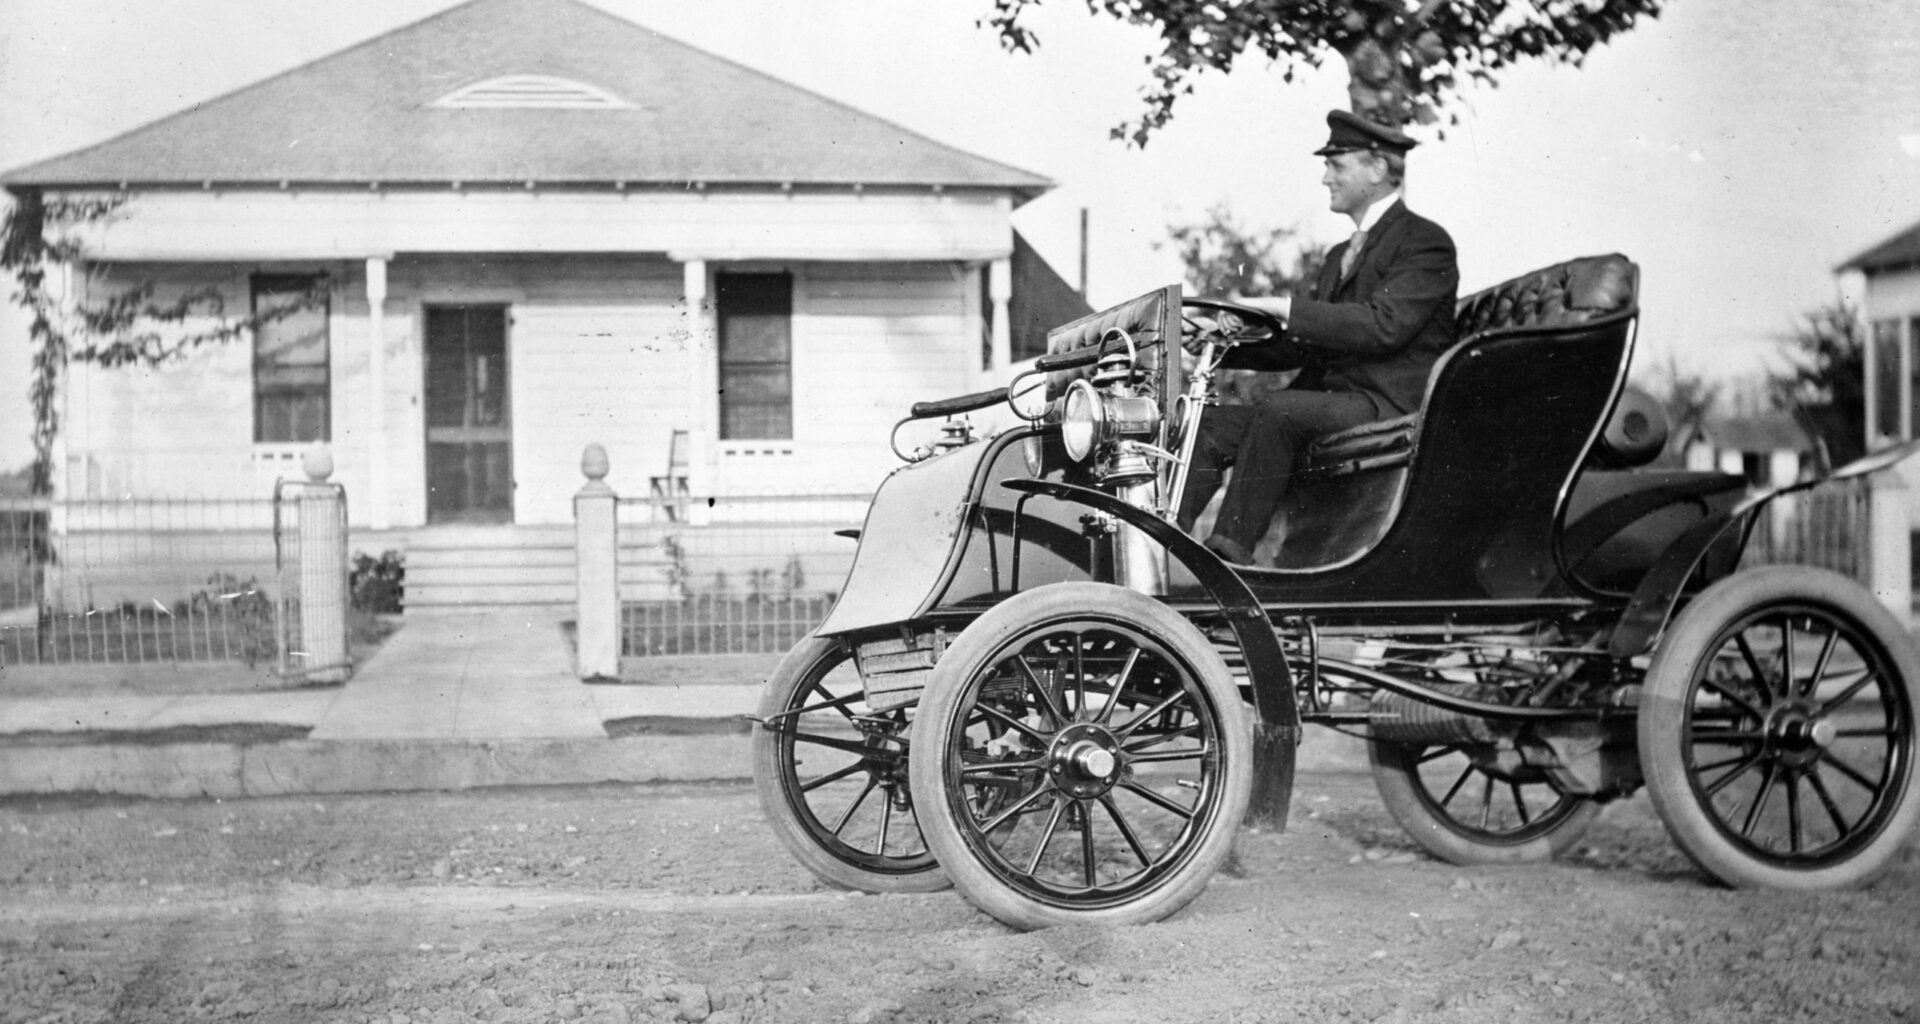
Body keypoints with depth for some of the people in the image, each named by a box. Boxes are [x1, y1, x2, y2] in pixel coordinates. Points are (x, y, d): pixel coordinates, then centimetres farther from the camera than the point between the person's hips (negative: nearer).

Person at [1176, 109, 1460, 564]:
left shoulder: (1425, 243, -3)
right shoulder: (1341, 256, 25)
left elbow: (1383, 325, -19)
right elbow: (1296, 345, 19)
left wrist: (1286, 308, -19)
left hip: (1388, 405, -8)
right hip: (1327, 398, 8)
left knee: (1277, 410, -32)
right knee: (1211, 422, -12)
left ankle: (1231, 550, -34)